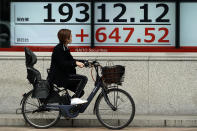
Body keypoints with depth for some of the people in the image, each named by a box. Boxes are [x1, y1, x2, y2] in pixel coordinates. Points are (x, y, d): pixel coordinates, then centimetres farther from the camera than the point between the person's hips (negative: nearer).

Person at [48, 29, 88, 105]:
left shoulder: (65, 48, 15)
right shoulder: (58, 49, -14)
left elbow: (70, 60, 19)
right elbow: (62, 64, -23)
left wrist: (80, 62, 6)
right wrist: (75, 63, -24)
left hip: (64, 76, 10)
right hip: (58, 78, -10)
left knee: (80, 92, 8)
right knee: (83, 78, -18)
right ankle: (75, 98, -23)